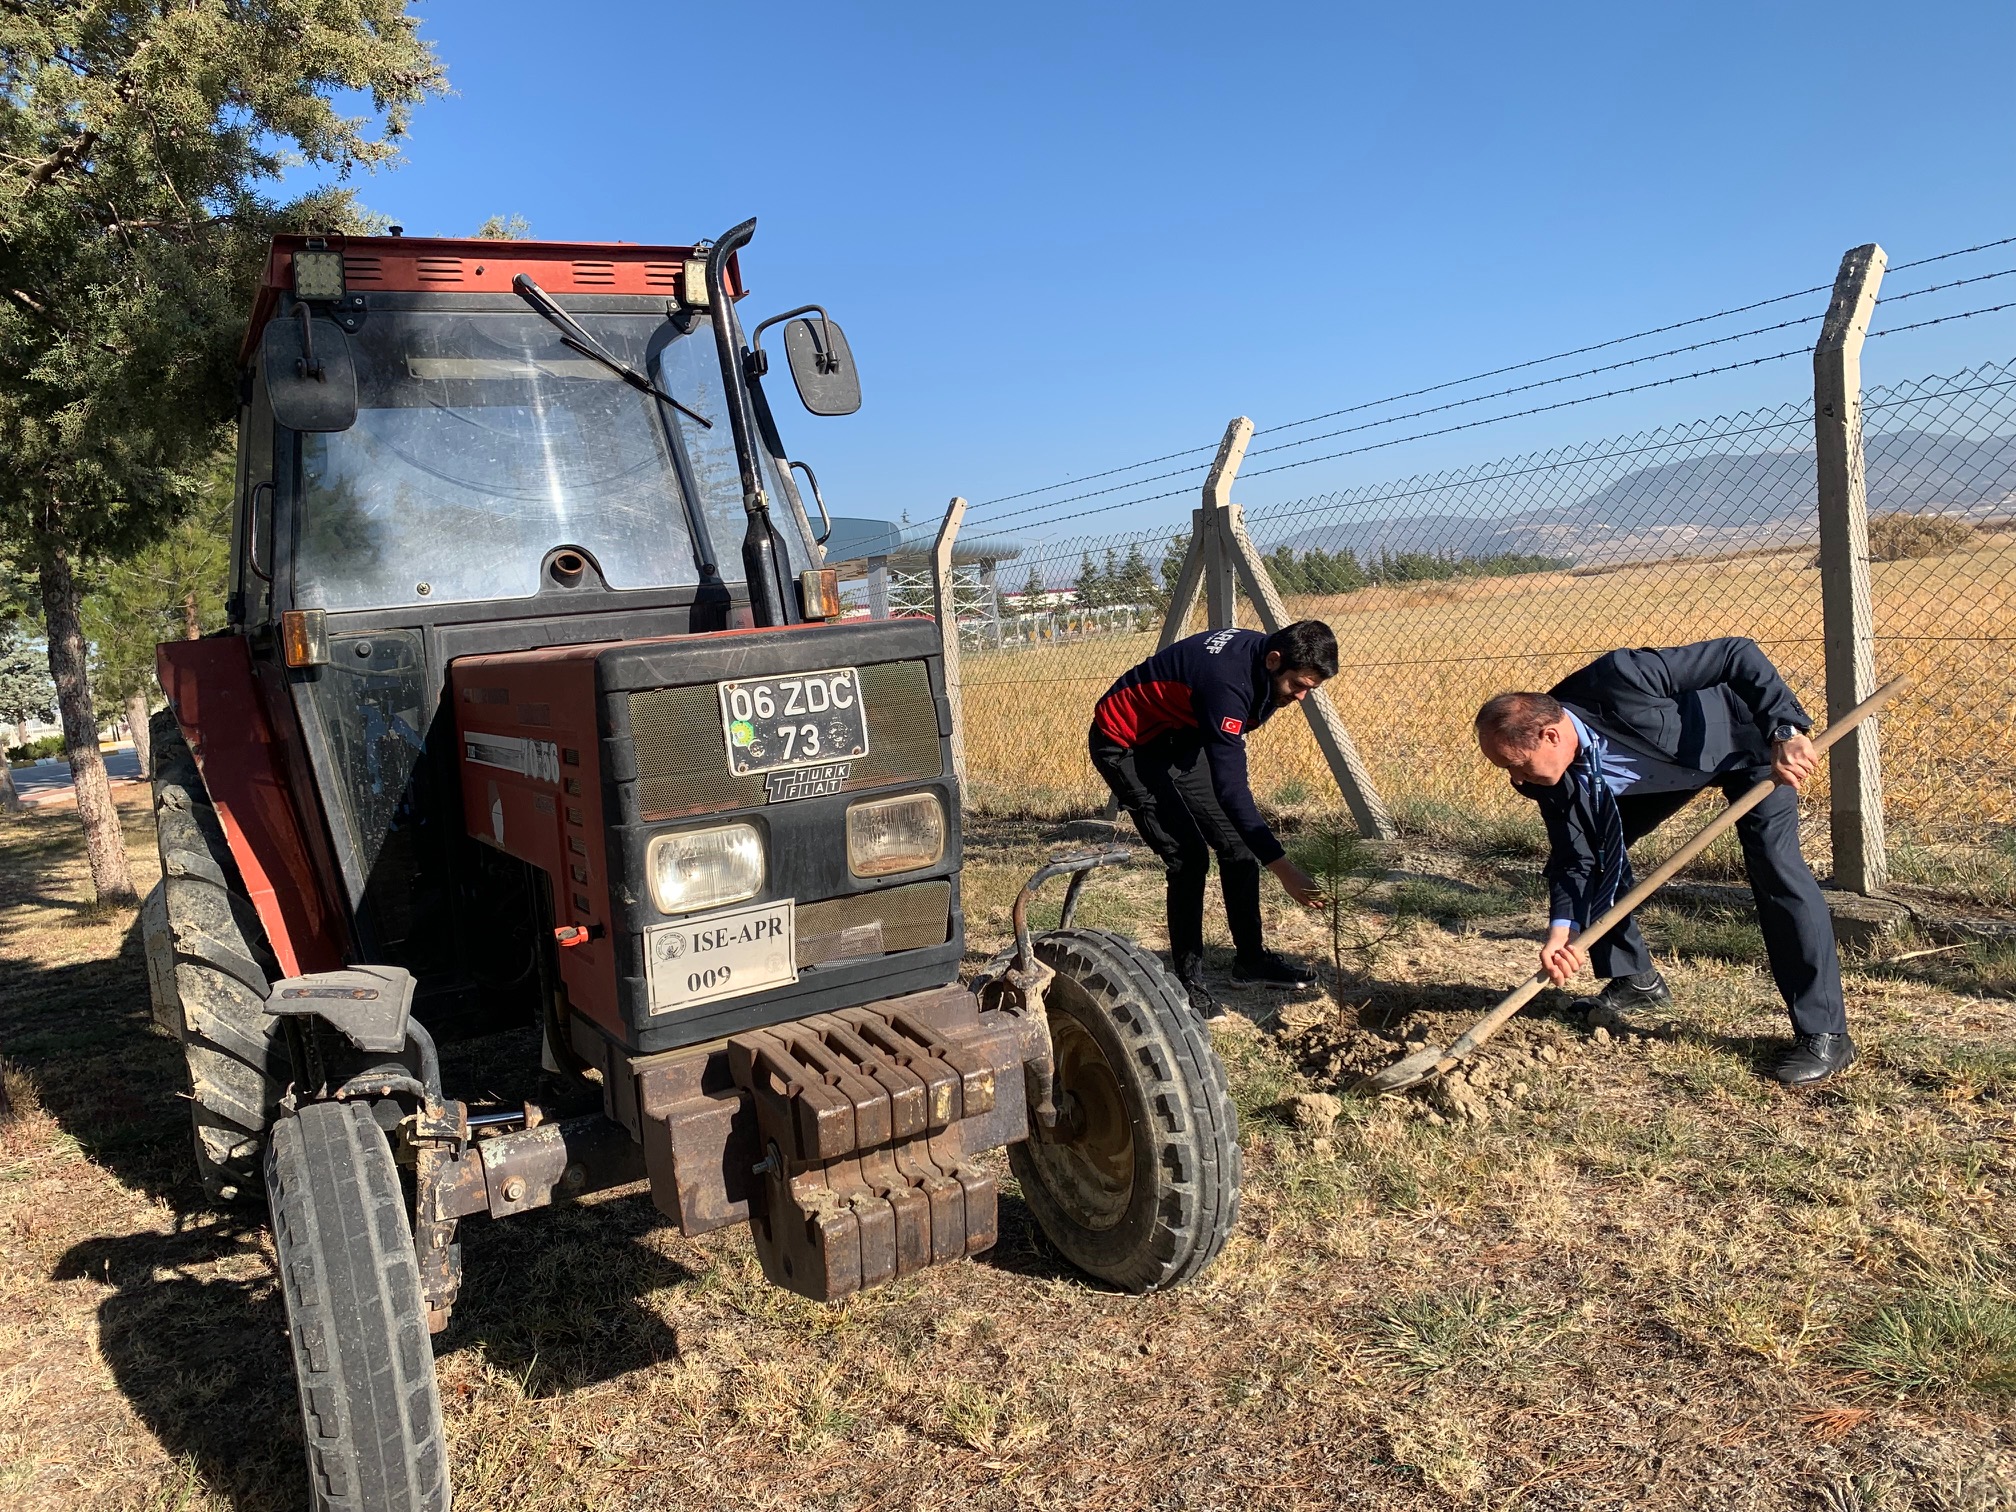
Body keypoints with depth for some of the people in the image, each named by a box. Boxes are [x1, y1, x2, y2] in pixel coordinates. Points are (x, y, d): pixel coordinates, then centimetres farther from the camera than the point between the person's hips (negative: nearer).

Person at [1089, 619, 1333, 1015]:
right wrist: (1283, 868, -39)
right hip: (1126, 744, -9)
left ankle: (1251, 959, 18)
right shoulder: (1228, 682, -36)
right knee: (1190, 858, -16)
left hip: (1177, 735, 9)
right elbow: (1231, 789, -38)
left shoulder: (1258, 654, -9)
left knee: (1237, 843, 5)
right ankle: (1188, 983, -3)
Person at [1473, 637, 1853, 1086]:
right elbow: (1576, 860, -16)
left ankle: (1825, 1034, -12)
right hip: (1674, 765, 6)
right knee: (1596, 852, -2)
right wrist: (1561, 932, -31)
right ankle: (1636, 980, 16)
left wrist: (1784, 732, -41)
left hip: (1749, 740, -6)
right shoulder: (1549, 777, -20)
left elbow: (1739, 654, -34)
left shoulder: (1619, 681, -40)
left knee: (1774, 864, -19)